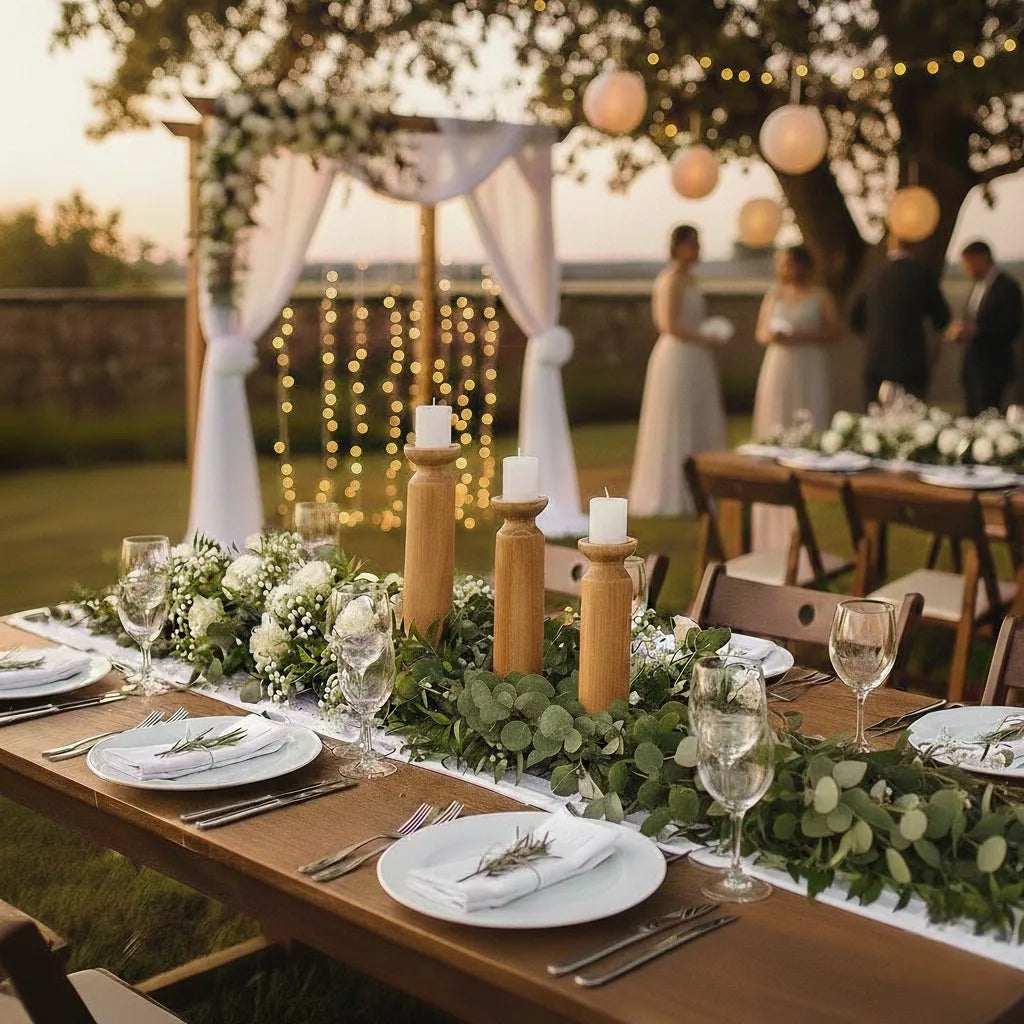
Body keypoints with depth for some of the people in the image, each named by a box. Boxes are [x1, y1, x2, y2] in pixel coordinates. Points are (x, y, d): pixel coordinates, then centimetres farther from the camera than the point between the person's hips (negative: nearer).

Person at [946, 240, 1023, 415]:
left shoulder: (1006, 287, -11)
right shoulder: (979, 285, 13)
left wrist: (973, 330, -24)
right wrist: (962, 331, -1)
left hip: (992, 369, -8)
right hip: (972, 366, 8)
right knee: (973, 416, 8)